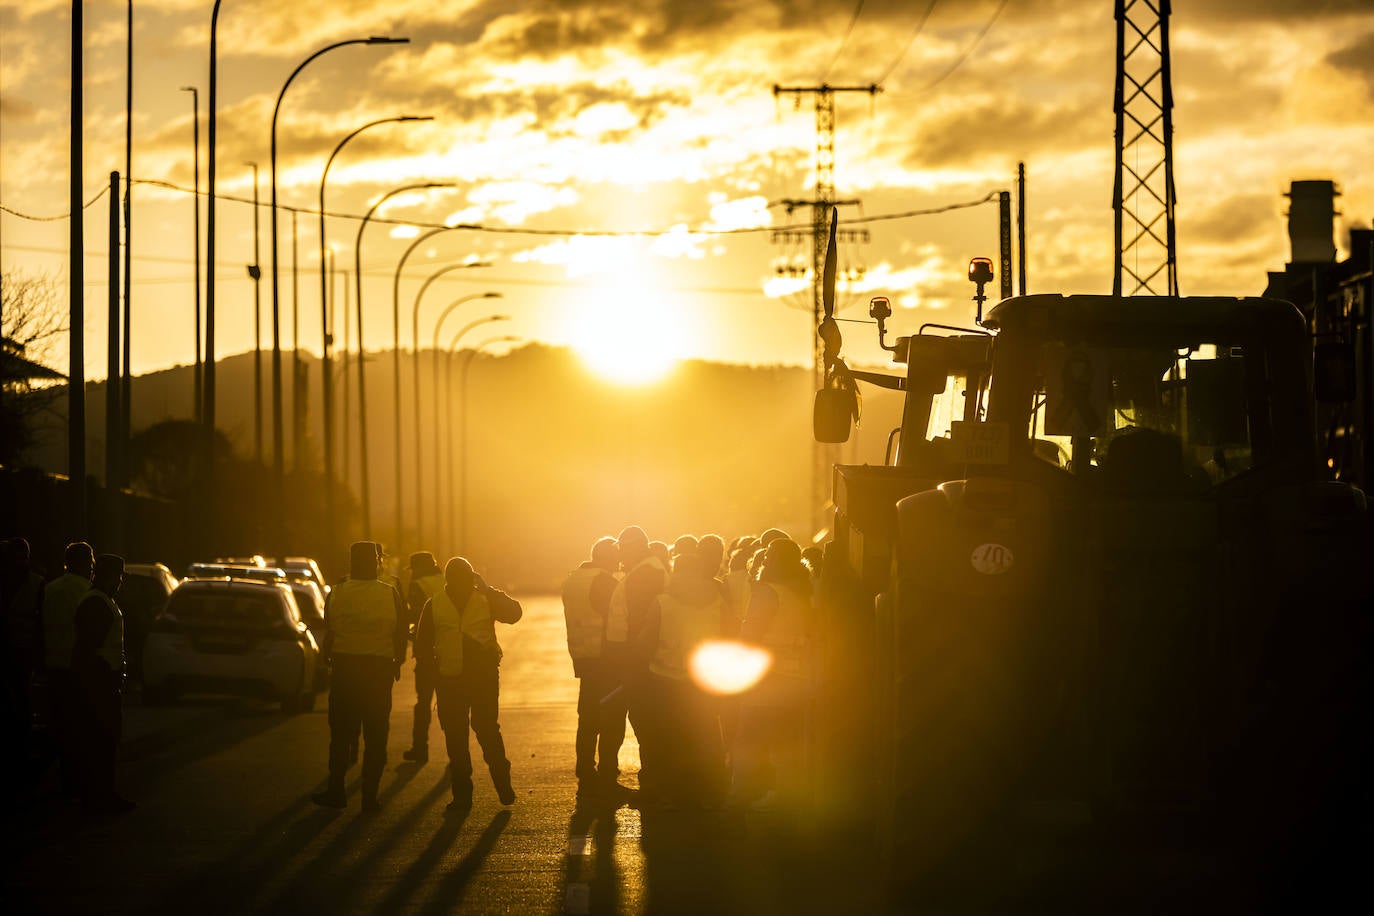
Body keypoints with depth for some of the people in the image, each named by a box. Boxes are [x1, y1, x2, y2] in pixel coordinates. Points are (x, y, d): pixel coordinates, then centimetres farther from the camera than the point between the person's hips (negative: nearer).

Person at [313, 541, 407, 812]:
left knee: (340, 733, 10)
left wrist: (328, 658, 16)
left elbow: (328, 635, 1)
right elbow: (400, 634, 0)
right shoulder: (391, 595, -5)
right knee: (375, 736, 5)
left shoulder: (336, 594, -5)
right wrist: (397, 662, 14)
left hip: (344, 667, 0)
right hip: (380, 668, 0)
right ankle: (369, 796, 3)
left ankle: (336, 791, 10)